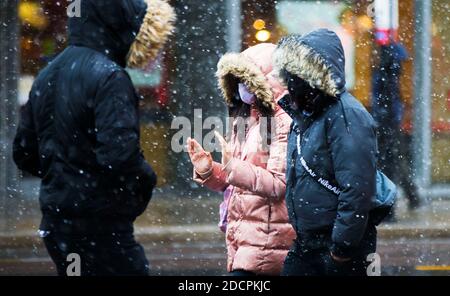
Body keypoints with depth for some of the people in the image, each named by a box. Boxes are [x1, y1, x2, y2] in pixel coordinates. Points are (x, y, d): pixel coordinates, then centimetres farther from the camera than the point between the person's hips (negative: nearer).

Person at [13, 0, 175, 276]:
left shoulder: (46, 77, 12)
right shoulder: (109, 76, -15)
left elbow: (24, 154, 17)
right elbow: (119, 154, -25)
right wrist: (146, 177, -7)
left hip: (55, 222, 8)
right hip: (100, 223, -8)